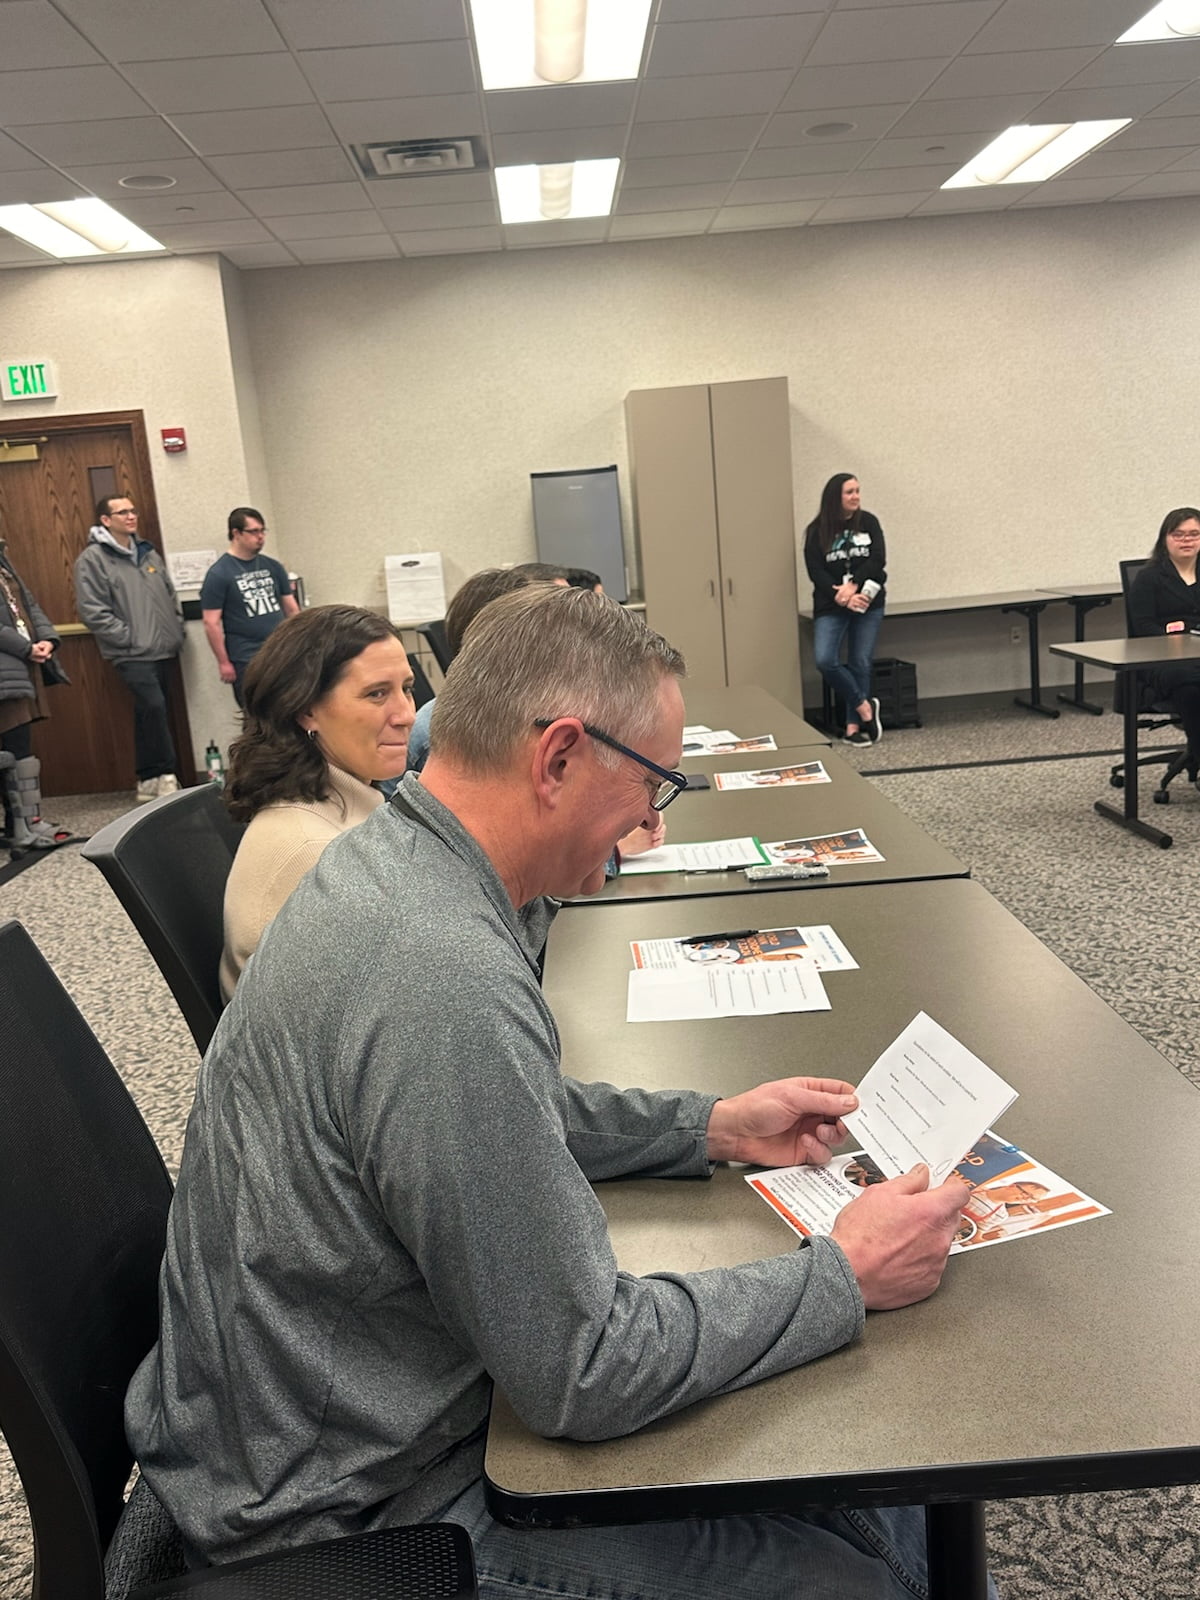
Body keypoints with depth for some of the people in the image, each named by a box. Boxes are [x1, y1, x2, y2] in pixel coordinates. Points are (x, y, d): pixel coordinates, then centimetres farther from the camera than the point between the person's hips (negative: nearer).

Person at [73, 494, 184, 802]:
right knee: (154, 707, -19)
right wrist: (130, 638, -15)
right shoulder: (92, 559, -6)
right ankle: (165, 775, -8)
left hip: (163, 649, 7)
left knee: (149, 714, 11)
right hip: (132, 654, -7)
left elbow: (170, 595, 22)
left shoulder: (148, 552, 15)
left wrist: (177, 631, 10)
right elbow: (93, 612, -12)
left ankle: (148, 781, 18)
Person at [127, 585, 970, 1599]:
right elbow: (586, 1374, -27)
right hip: (351, 1508, -8)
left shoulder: (389, 860, -3)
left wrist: (714, 1126, 5)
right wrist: (846, 1276, -15)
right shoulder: (447, 978, -34)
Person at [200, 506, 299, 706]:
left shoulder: (272, 567, 9)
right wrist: (223, 662, -9)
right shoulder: (219, 573, -6)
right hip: (247, 661, -5)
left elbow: (292, 609, 16)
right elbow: (211, 623, -8)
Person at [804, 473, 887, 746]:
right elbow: (815, 571, -6)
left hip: (867, 602, 1)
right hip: (831, 606, -1)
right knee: (825, 660, -17)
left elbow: (878, 560, -5)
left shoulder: (868, 522, 5)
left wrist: (852, 586, -19)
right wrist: (840, 597, -19)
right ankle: (864, 706, 1)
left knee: (860, 663, 0)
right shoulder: (817, 530, 1)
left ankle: (854, 725, 9)